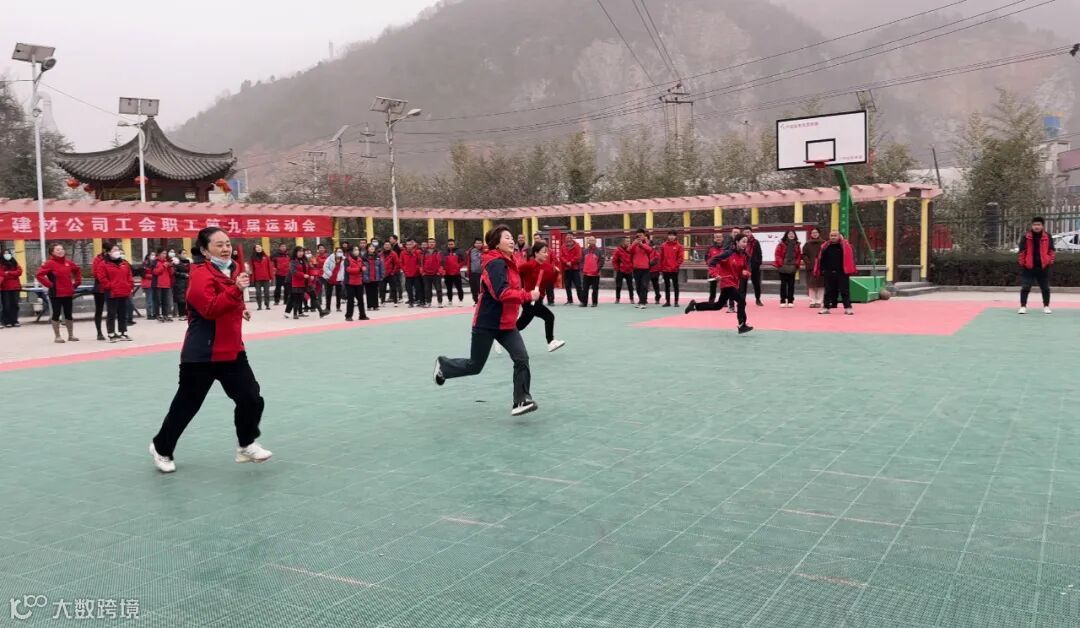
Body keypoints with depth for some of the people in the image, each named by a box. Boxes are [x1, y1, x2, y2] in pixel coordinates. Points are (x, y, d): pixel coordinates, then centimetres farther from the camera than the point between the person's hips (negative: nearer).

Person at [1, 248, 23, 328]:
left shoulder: (15, 263, 14)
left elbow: (19, 272, 0)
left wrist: (8, 273, -9)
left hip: (15, 287, 3)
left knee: (15, 304, 5)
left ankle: (14, 321, 10)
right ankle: (7, 321, 0)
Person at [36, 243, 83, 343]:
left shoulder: (68, 262, 7)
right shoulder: (50, 263, -10)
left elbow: (78, 271, 24)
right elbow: (39, 275, -17)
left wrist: (76, 283, 14)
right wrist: (49, 284, -16)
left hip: (68, 293, 5)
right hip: (56, 294, -5)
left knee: (68, 314, 12)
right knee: (56, 314, 3)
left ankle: (71, 335, 20)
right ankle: (57, 336, 10)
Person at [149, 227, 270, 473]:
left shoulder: (233, 270, 9)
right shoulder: (201, 275, -16)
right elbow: (210, 309, -31)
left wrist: (240, 310, 11)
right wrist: (236, 290, -38)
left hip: (232, 349, 7)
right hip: (202, 353, -7)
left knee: (251, 398, 1)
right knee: (186, 405, 6)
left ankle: (246, 445, 18)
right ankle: (162, 449, 27)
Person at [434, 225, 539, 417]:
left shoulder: (508, 262, 9)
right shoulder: (496, 263, -20)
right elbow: (502, 294, -31)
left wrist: (525, 295, 9)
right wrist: (528, 296, -28)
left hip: (506, 323, 8)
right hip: (487, 323, -8)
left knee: (522, 359, -9)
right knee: (475, 366, 8)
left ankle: (521, 401, -5)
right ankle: (443, 365, 34)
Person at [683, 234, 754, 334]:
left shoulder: (744, 256, 3)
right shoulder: (729, 253, -16)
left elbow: (746, 269, 10)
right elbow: (712, 262, -15)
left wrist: (746, 272, -13)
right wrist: (715, 274, -24)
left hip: (735, 283, 8)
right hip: (727, 282, -8)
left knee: (718, 305, 17)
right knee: (741, 300, -17)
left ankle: (695, 305, 31)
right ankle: (742, 326, -8)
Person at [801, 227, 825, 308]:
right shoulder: (807, 244, 9)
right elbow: (804, 255, 5)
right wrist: (809, 263, -9)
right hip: (810, 268, 1)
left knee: (820, 285, -3)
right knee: (811, 285, 1)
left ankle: (819, 301, 2)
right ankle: (812, 301, 5)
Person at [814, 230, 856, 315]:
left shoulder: (845, 246, -3)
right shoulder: (825, 247, 6)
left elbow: (849, 258, -6)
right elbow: (821, 259, 10)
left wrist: (849, 270, -13)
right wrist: (822, 270, 7)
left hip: (841, 273, -3)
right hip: (829, 273, 3)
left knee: (844, 290, -1)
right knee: (829, 291, 10)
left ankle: (847, 307, 2)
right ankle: (826, 307, 16)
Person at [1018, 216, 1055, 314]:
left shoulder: (1047, 237, 2)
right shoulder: (1026, 237, -2)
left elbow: (1051, 250, 7)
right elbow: (1022, 251, 1)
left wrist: (1050, 261, -2)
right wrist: (1022, 263, -1)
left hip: (1043, 267, 2)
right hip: (1028, 267, -1)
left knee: (1045, 288, 11)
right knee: (1025, 287, -4)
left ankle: (1046, 306, 24)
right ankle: (1023, 306, 2)